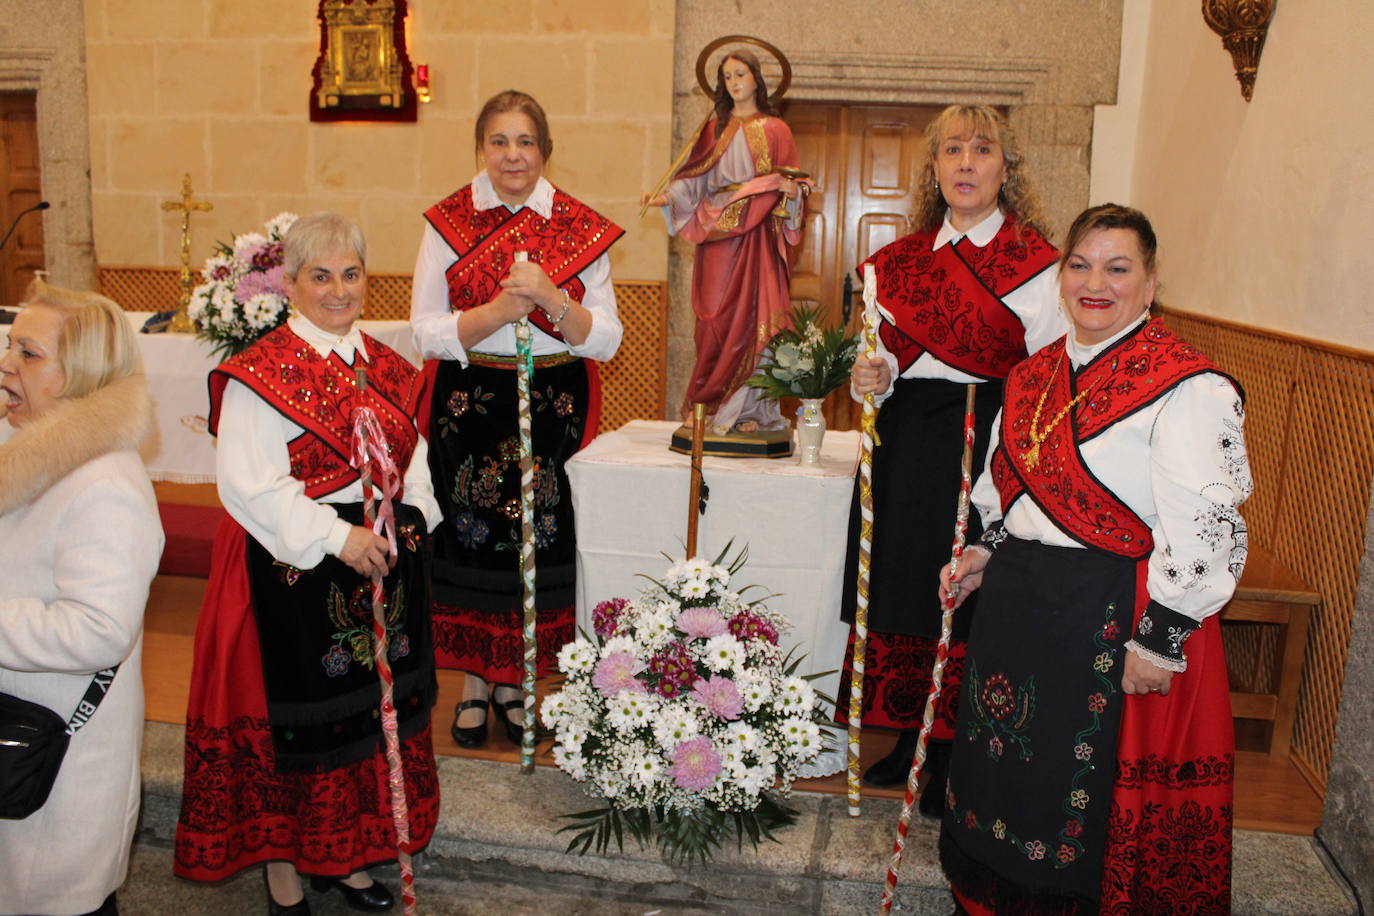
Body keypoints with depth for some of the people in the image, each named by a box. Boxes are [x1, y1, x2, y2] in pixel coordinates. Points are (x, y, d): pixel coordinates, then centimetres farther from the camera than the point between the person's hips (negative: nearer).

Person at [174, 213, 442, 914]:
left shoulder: (385, 368, 10)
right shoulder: (261, 373, -11)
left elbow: (412, 458, 17)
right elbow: (248, 483, -17)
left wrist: (410, 515, -1)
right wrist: (336, 536, -21)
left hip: (384, 563, 6)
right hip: (295, 570, -6)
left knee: (370, 709, 14)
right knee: (295, 718, 5)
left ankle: (344, 856, 33)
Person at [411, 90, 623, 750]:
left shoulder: (581, 228, 2)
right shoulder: (448, 223, 2)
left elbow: (605, 340, -3)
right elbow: (426, 333, -5)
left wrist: (552, 299, -20)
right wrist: (501, 308, -19)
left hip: (554, 404, 1)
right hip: (467, 405, 0)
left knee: (537, 537, 3)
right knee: (471, 535, 3)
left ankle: (512, 678, 25)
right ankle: (474, 680, 23)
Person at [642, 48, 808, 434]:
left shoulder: (775, 130, 10)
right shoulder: (713, 129, 16)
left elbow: (791, 185, 7)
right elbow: (695, 178, 9)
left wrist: (789, 189, -16)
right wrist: (666, 197, -8)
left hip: (757, 237, -1)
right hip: (717, 236, 2)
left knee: (753, 316, -6)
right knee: (717, 319, -3)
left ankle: (749, 408, -3)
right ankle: (712, 404, 1)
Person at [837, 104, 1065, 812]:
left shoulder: (1032, 260, -4)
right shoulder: (904, 258, 11)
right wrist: (873, 375, -6)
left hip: (987, 446, -5)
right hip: (905, 444, 5)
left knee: (965, 601, 2)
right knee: (903, 595, 11)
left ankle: (955, 762, 20)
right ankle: (912, 741, 29)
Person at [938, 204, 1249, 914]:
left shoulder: (1187, 387, -13)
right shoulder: (1034, 377, 10)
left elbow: (1202, 528, -18)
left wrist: (1160, 641, -20)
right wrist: (987, 554, 12)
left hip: (1115, 616, -7)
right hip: (1016, 606, 7)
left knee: (1085, 795, 6)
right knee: (1006, 778, 18)